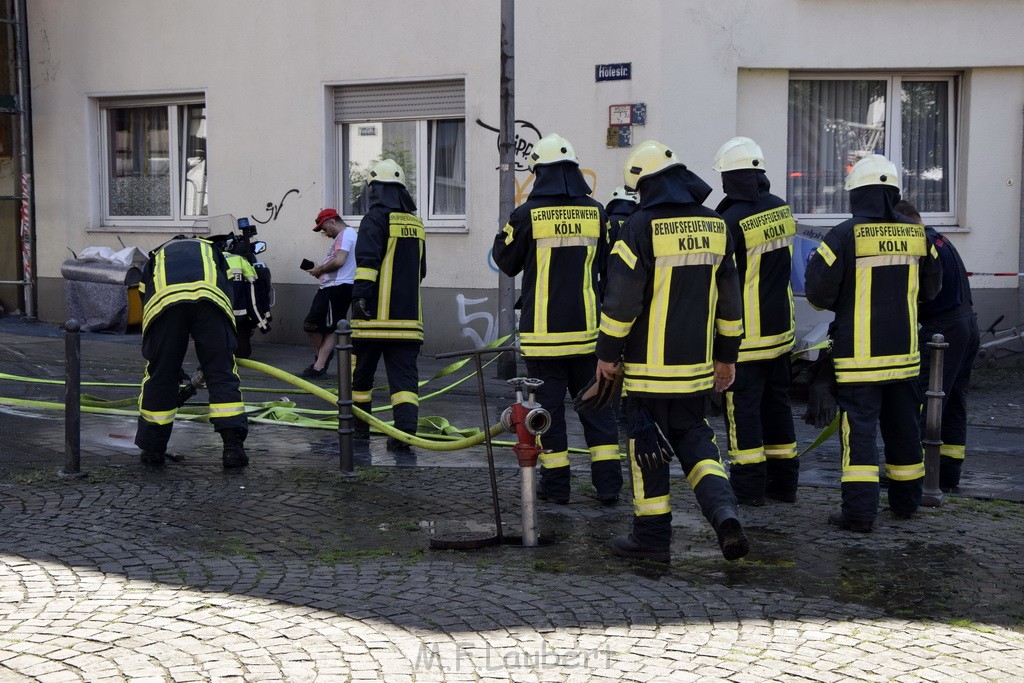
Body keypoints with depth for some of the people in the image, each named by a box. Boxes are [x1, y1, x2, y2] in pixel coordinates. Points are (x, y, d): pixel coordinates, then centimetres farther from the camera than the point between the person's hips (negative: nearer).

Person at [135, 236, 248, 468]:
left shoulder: (154, 259, 43)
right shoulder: (212, 251, 44)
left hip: (163, 300, 1)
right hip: (209, 297, 0)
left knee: (159, 375, 13)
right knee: (222, 373, 7)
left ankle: (152, 449, 23)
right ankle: (233, 447, 2)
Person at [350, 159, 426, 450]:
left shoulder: (376, 218, -6)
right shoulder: (415, 223, 15)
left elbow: (367, 261, -19)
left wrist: (359, 295, -21)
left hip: (375, 314, -5)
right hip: (407, 315, 5)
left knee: (361, 371, 11)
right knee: (404, 373, 0)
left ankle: (359, 425, 22)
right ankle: (405, 429, -15)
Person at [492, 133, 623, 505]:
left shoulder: (528, 214, -8)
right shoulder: (596, 212, 1)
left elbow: (507, 262, 5)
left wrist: (503, 234, 22)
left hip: (543, 330, -3)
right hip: (587, 327, 3)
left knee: (548, 403, 5)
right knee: (595, 403, 10)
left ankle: (556, 483, 9)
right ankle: (608, 483, 7)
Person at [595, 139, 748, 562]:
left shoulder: (641, 227, -12)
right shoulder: (714, 226, 8)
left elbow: (622, 297, -14)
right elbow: (730, 299, 12)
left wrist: (608, 353, -3)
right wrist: (727, 355, 20)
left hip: (649, 364, -6)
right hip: (697, 365, 6)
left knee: (648, 445, 5)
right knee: (694, 439, 17)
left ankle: (651, 536, 12)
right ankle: (724, 511, -2)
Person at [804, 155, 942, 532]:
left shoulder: (844, 235, -12)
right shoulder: (916, 235, 3)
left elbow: (818, 292, -12)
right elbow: (930, 288, 14)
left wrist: (840, 304, 10)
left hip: (859, 354, -5)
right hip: (903, 351, 5)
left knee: (859, 426, -3)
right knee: (902, 425, 16)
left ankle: (859, 511, -7)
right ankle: (905, 501, 28)